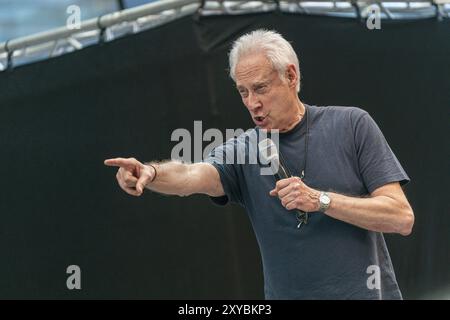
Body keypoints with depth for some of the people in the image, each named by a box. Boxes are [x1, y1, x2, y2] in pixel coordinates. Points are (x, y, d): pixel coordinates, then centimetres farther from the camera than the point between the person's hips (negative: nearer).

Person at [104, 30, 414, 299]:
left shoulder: (351, 125, -3)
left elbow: (401, 217, -8)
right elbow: (192, 176, -19)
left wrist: (320, 200, -17)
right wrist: (151, 173, -40)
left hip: (366, 292, -2)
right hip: (286, 294, 2)